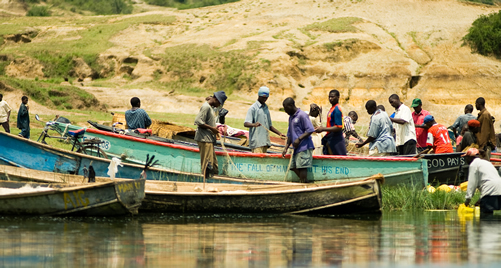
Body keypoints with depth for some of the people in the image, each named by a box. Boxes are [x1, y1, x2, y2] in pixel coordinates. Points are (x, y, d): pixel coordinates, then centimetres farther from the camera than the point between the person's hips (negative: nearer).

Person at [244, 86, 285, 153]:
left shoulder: (266, 108, 20)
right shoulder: (253, 108, -3)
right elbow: (246, 124, -13)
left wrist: (279, 133, 17)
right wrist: (254, 125, -33)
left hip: (265, 142, 7)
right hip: (257, 142, -7)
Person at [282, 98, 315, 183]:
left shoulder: (302, 115, -9)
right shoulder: (291, 117, 19)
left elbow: (310, 130, -14)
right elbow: (290, 135, 24)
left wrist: (299, 139, -21)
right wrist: (286, 148, 17)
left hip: (304, 147, -9)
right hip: (296, 148, 9)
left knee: (302, 167, -12)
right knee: (294, 167, 4)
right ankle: (304, 181, 9)